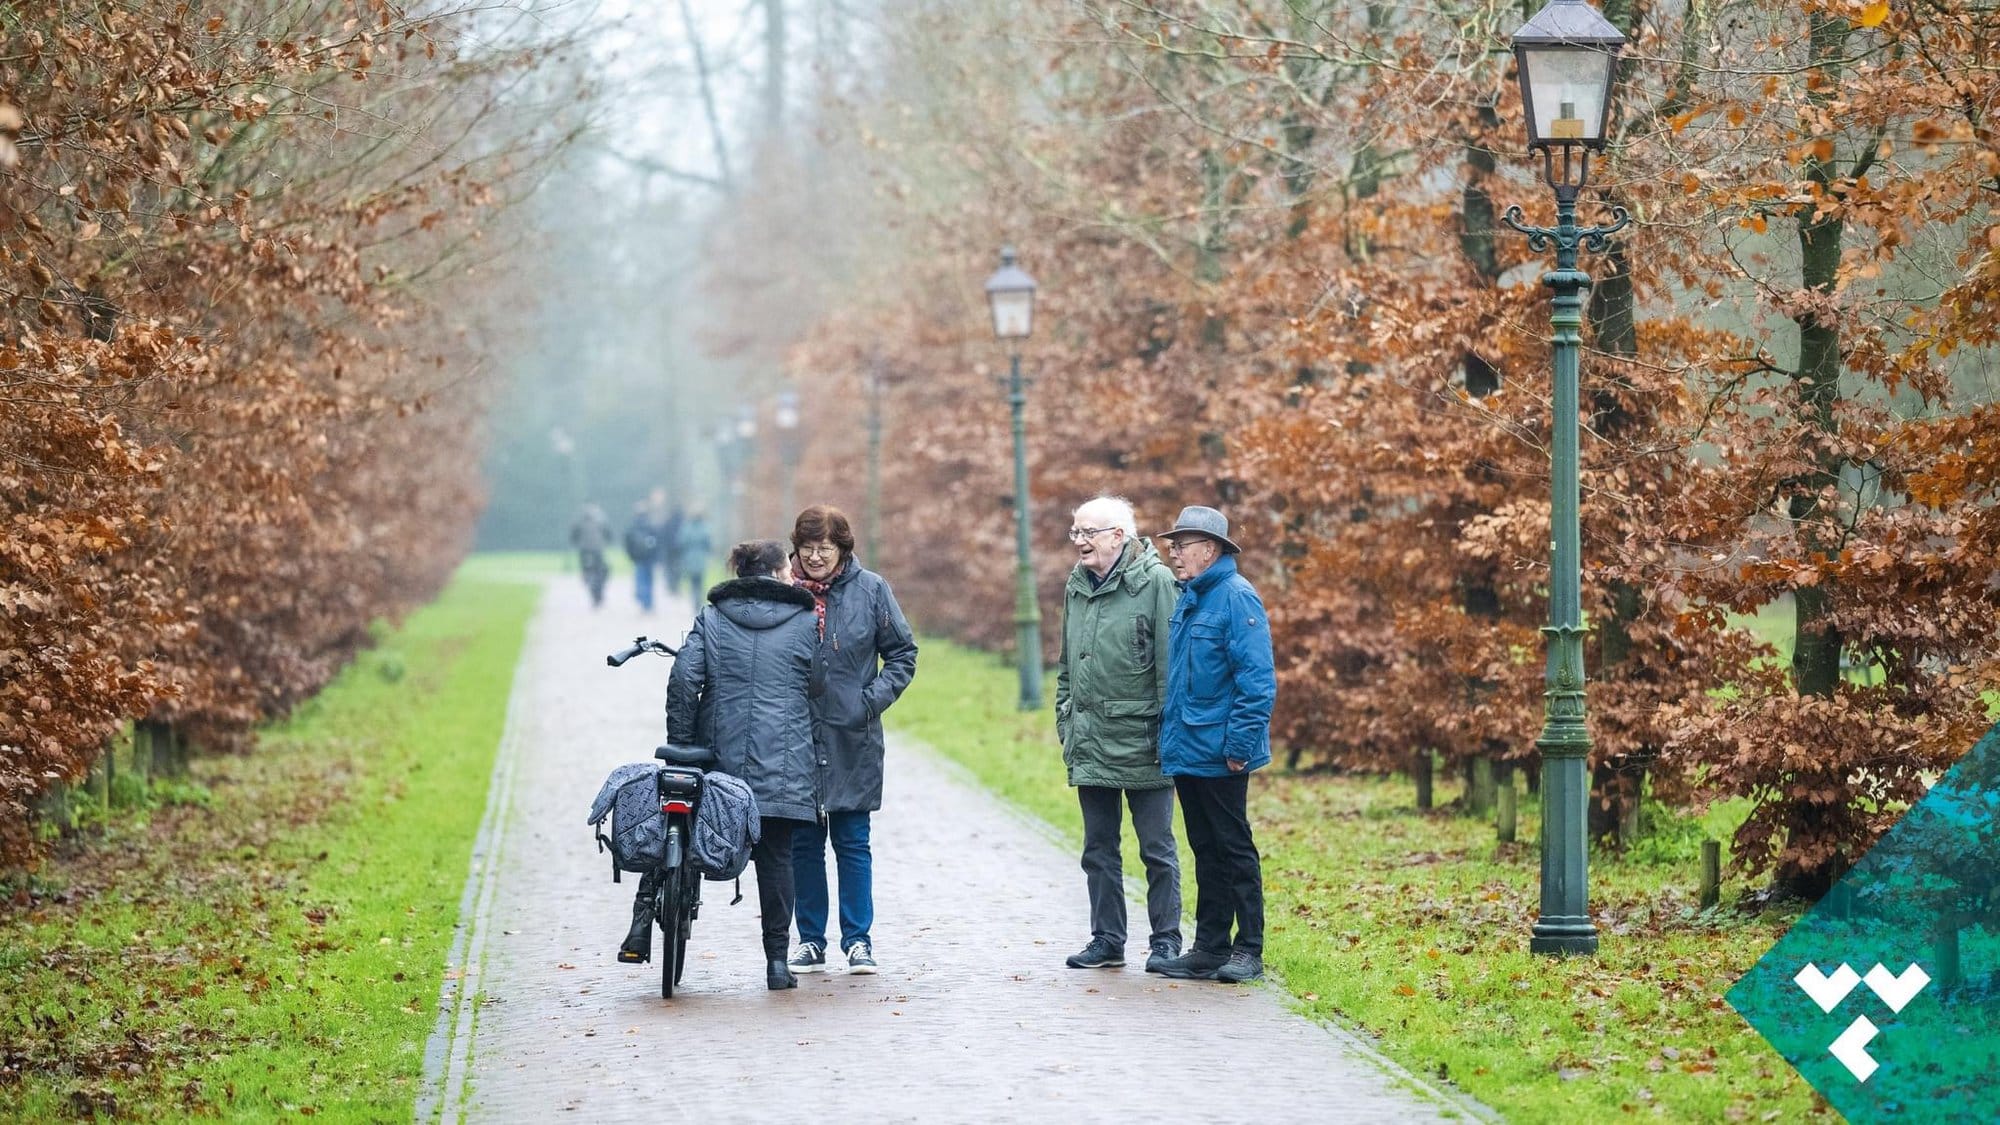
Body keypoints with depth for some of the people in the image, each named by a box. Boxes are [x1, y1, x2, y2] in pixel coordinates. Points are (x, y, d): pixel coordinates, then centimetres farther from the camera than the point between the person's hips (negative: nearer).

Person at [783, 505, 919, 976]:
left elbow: (902, 653, 5)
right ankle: (810, 941, 15)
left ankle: (858, 940, 11)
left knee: (852, 841, 4)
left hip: (852, 740, -1)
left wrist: (874, 698, -6)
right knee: (804, 843, 7)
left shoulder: (870, 589, -1)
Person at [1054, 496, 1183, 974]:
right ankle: (1107, 940, 20)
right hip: (1089, 745, 7)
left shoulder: (1155, 581, -10)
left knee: (1157, 849, 2)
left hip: (1140, 741, -7)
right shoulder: (1077, 586, 12)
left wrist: (1167, 731, -14)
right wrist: (1065, 720, 15)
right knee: (1099, 850, 12)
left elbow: (1170, 663, -12)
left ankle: (1166, 941, 9)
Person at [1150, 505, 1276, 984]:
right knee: (1206, 851, 13)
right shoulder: (1187, 598, 13)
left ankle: (1249, 950, 5)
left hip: (1218, 754, -9)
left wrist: (1240, 744, -21)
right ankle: (1210, 948, 18)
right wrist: (1168, 735, 17)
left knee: (1234, 849, -1)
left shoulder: (1235, 597, -14)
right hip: (1185, 749, 9)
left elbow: (1257, 680, -19)